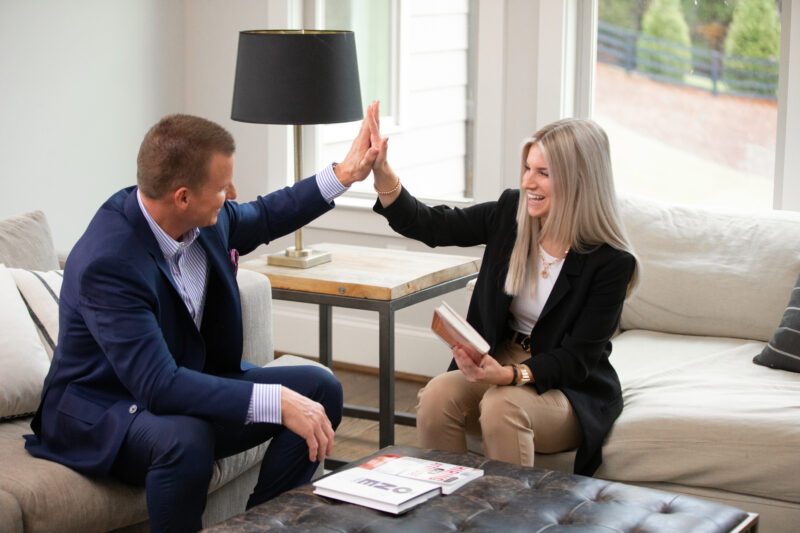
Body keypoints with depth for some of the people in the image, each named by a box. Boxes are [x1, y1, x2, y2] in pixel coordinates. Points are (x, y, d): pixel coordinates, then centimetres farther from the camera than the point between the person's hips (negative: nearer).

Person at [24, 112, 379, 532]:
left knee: (320, 389, -4)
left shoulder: (211, 218, -7)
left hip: (191, 383, 8)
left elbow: (259, 218, 20)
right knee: (185, 439, -39)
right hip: (102, 412, -8)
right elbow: (159, 385, -37)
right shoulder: (107, 262, -31)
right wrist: (278, 402, -39)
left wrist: (343, 175, 11)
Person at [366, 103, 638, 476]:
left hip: (569, 389, -4)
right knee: (437, 396, -25)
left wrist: (510, 375, -32)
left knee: (502, 405, -34)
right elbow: (428, 226, 1)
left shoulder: (611, 261, -15)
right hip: (498, 364, 5)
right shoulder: (511, 213, -1)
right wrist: (382, 173, -15)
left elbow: (577, 359, -16)